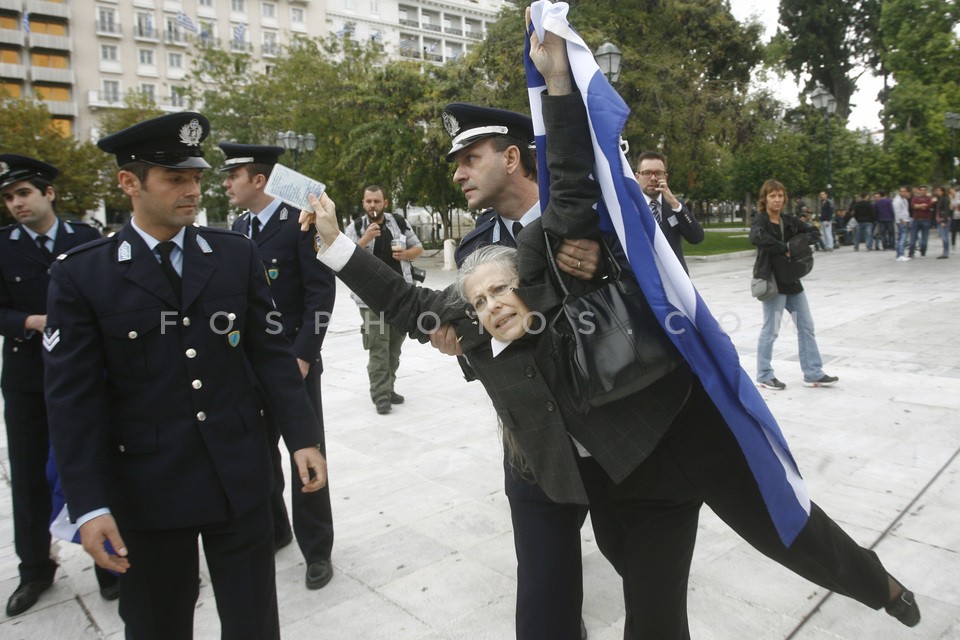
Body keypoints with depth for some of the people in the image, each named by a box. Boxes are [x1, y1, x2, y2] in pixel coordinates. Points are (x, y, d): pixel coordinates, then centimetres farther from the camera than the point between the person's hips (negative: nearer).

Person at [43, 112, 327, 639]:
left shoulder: (237, 255, 0)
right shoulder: (80, 275, -5)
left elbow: (271, 352, 2)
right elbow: (73, 398, -7)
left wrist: (303, 438, -2)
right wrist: (89, 506, -10)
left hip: (240, 478, 2)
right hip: (146, 491, -1)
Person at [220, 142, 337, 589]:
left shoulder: (300, 222, -10)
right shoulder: (238, 228, 11)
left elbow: (321, 293, -14)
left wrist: (303, 355, -18)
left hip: (293, 359, -6)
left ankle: (316, 548, 18)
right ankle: (271, 529, 35)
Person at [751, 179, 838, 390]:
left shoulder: (788, 220, 9)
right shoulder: (760, 220, -11)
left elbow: (813, 232, 13)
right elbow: (757, 237, -33)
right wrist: (784, 248, -25)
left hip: (792, 280, 8)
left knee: (806, 326, 10)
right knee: (771, 329, -1)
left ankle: (813, 374, 19)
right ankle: (764, 376, 12)